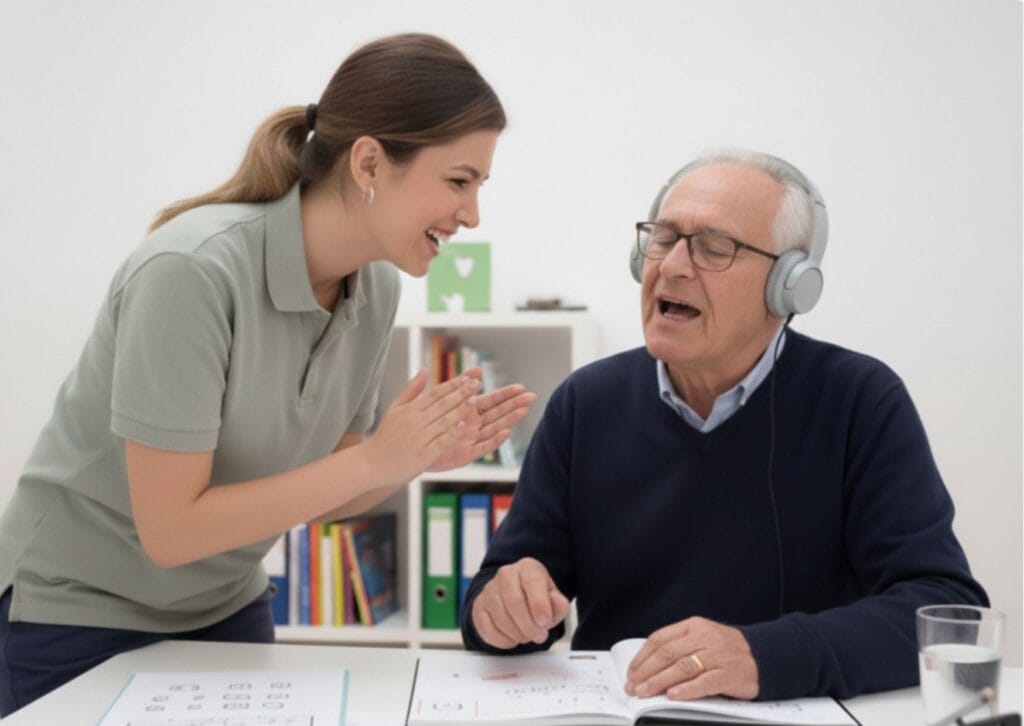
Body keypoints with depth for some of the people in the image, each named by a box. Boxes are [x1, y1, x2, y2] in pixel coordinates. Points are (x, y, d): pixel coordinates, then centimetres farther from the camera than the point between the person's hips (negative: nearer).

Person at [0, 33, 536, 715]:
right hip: (79, 615, -6)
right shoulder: (193, 271, -29)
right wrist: (376, 458, -27)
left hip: (226, 607, 6)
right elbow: (170, 529, -26)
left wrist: (417, 458, -17)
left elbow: (320, 491, 2)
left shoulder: (377, 288, -8)